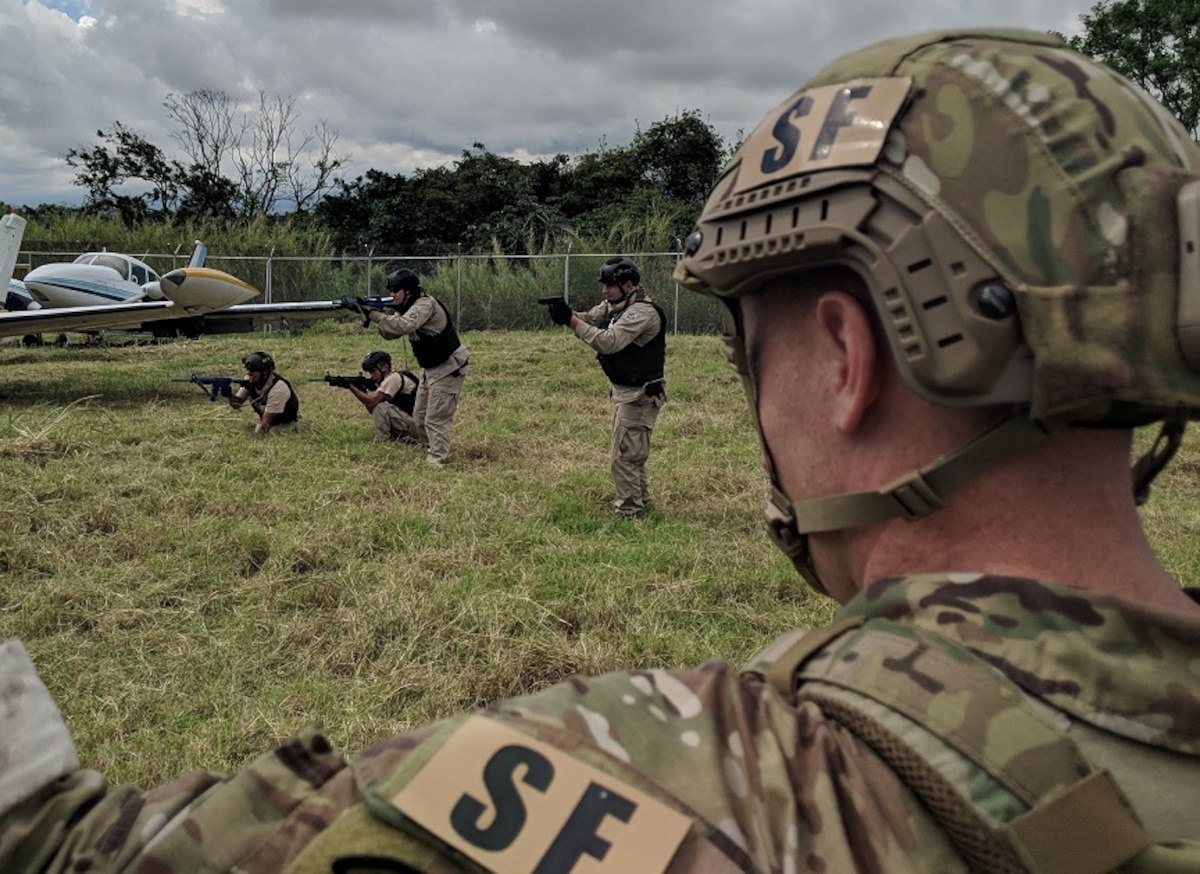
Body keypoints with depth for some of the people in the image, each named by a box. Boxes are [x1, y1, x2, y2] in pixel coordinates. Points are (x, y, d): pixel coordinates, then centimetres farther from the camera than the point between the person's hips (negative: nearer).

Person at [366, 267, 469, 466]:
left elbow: (404, 326, -36)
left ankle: (438, 460, -2)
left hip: (448, 368, -10)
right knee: (420, 415, 16)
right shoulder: (408, 307, 10)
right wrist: (376, 316, -14)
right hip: (431, 369, 10)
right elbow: (390, 333, 4)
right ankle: (432, 450, 29)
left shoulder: (425, 304, -20)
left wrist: (374, 314, -33)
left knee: (436, 418, -9)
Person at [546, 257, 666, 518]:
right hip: (624, 391, 10)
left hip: (638, 395, -10)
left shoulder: (642, 312, -23)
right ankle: (640, 500, 36)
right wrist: (566, 314, -22)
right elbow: (589, 319, -1)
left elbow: (610, 342, -32)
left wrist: (571, 321, -32)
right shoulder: (615, 304, 7)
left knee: (622, 456, -5)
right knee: (632, 452, 22)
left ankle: (630, 513, 5)